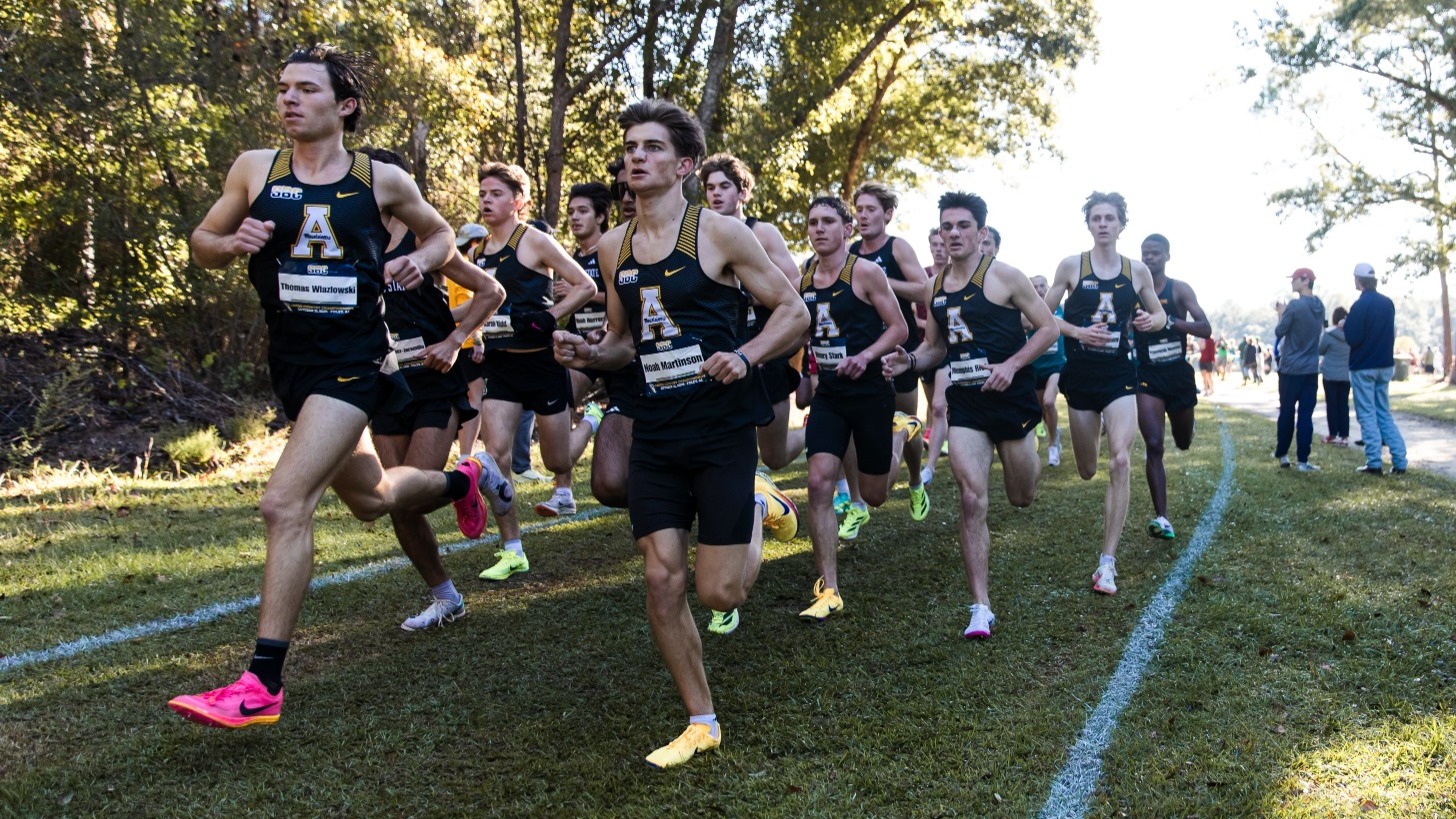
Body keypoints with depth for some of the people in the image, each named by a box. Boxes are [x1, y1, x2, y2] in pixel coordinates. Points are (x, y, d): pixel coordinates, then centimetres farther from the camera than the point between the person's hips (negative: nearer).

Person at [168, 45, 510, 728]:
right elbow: (200, 244, 12)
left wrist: (420, 260, -6)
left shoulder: (383, 180, -2)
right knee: (370, 498, 21)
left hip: (353, 360, -5)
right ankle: (466, 478, 53)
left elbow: (439, 233, 16)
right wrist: (232, 243, -10)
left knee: (285, 504, -20)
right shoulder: (254, 170, 3)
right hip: (290, 360, 5)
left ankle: (262, 685, -14)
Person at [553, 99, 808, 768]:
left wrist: (745, 356, -20)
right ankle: (701, 722, 18)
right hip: (654, 432, 5)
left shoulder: (719, 234, -7)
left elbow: (793, 311, -3)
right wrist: (589, 354, -2)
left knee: (720, 594, -4)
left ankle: (758, 509, 28)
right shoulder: (613, 248, 9)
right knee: (661, 580, 0)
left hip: (721, 428, -4)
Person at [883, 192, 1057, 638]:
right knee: (972, 501, -9)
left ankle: (1030, 455, 53)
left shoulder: (1003, 276, -8)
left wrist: (1011, 364, -20)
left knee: (1022, 497, 14)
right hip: (964, 402, 3)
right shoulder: (936, 286, 8)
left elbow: (1048, 327, -6)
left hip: (1011, 398, -3)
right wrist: (909, 360, -4)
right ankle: (981, 608, -5)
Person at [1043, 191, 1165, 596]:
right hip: (1081, 375, 0)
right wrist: (1078, 332, -16)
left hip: (1120, 374, 0)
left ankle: (1107, 563, -13)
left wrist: (1151, 321, -8)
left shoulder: (1137, 271, 3)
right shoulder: (1071, 266, -2)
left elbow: (1160, 313, 15)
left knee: (1120, 462, -17)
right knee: (1087, 472, 11)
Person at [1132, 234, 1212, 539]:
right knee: (1154, 446, -14)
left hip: (1179, 373, 1)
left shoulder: (1179, 289, -6)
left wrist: (1171, 322, -29)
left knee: (1183, 443, 19)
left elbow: (1205, 329, -15)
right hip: (1148, 376, 0)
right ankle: (1162, 518, -16)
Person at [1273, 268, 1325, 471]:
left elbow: (1279, 332, -8)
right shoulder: (1319, 306, 7)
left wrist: (1281, 314, 8)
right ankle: (1302, 460, -2)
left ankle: (1282, 454, 20)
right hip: (1311, 369, 4)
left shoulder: (1295, 305, -14)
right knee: (1306, 415, 1)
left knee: (1286, 413, 8)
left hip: (1291, 368, -4)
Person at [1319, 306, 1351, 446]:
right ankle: (1344, 436, 3)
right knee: (1344, 405, 6)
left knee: (1332, 404, 5)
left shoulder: (1329, 334, -14)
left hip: (1330, 374, -3)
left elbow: (1320, 350, -2)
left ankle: (1333, 434, 6)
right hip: (1346, 375, 3)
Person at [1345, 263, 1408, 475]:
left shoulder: (1360, 305, -16)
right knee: (1384, 413, 13)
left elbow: (1352, 338, -18)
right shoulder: (1388, 303, 6)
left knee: (1367, 415, 0)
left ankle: (1374, 463, -2)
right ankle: (1399, 461, 7)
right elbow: (1389, 332, 17)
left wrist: (1346, 325, 0)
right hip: (1385, 365, 6)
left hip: (1363, 368, -6)